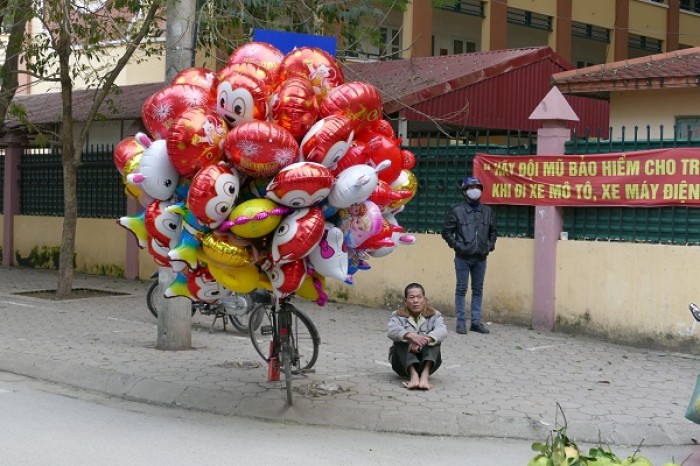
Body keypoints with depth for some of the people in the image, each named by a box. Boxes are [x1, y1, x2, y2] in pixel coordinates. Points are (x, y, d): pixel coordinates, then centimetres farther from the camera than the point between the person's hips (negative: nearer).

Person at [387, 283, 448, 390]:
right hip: (404, 363, 0)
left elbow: (442, 331, -21)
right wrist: (411, 336, -44)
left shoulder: (434, 315, 3)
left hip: (427, 361, 1)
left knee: (433, 338, -24)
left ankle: (425, 374, -46)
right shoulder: (398, 315, 1)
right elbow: (392, 331, -23)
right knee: (401, 339, -26)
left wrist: (424, 340, -41)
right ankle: (413, 374, -49)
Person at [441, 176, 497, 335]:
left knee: (478, 289, 9)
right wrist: (457, 245, -9)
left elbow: (493, 231, 19)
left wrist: (490, 245, 5)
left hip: (480, 258, 4)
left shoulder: (487, 211, 7)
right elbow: (447, 232, 0)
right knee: (461, 289, 1)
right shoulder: (456, 211, -4)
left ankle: (476, 322, 16)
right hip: (463, 258, -4)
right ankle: (461, 322, 6)